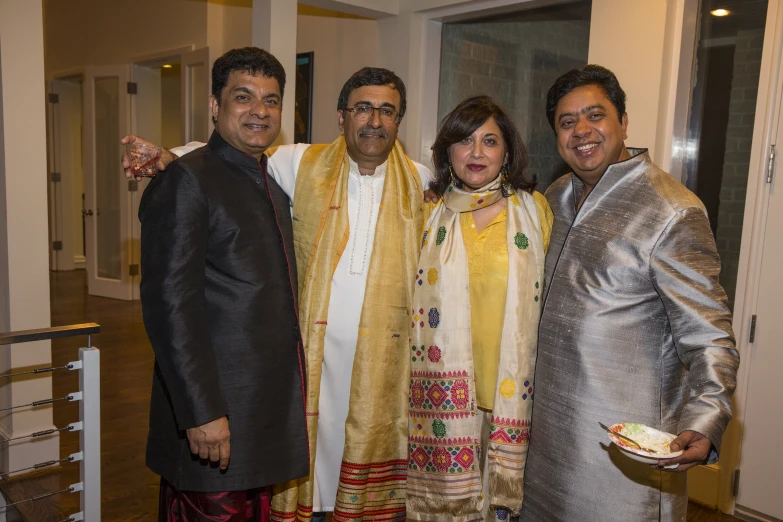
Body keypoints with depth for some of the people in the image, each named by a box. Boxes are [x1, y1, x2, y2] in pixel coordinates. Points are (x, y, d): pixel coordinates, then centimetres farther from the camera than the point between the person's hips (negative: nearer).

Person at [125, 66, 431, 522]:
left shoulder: (421, 181, 7)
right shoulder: (304, 165, 3)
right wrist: (166, 156, -5)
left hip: (384, 357, 1)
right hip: (314, 351, 0)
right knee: (309, 454, 8)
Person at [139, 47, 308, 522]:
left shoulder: (275, 183, 13)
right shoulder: (184, 182, -11)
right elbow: (170, 304, -18)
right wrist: (202, 411, -20)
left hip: (270, 407, 8)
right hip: (213, 415, -7)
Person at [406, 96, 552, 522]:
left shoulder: (534, 209, 2)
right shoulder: (428, 213, 4)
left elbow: (548, 298, 7)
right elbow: (409, 300, 11)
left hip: (512, 389, 0)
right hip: (446, 389, 0)